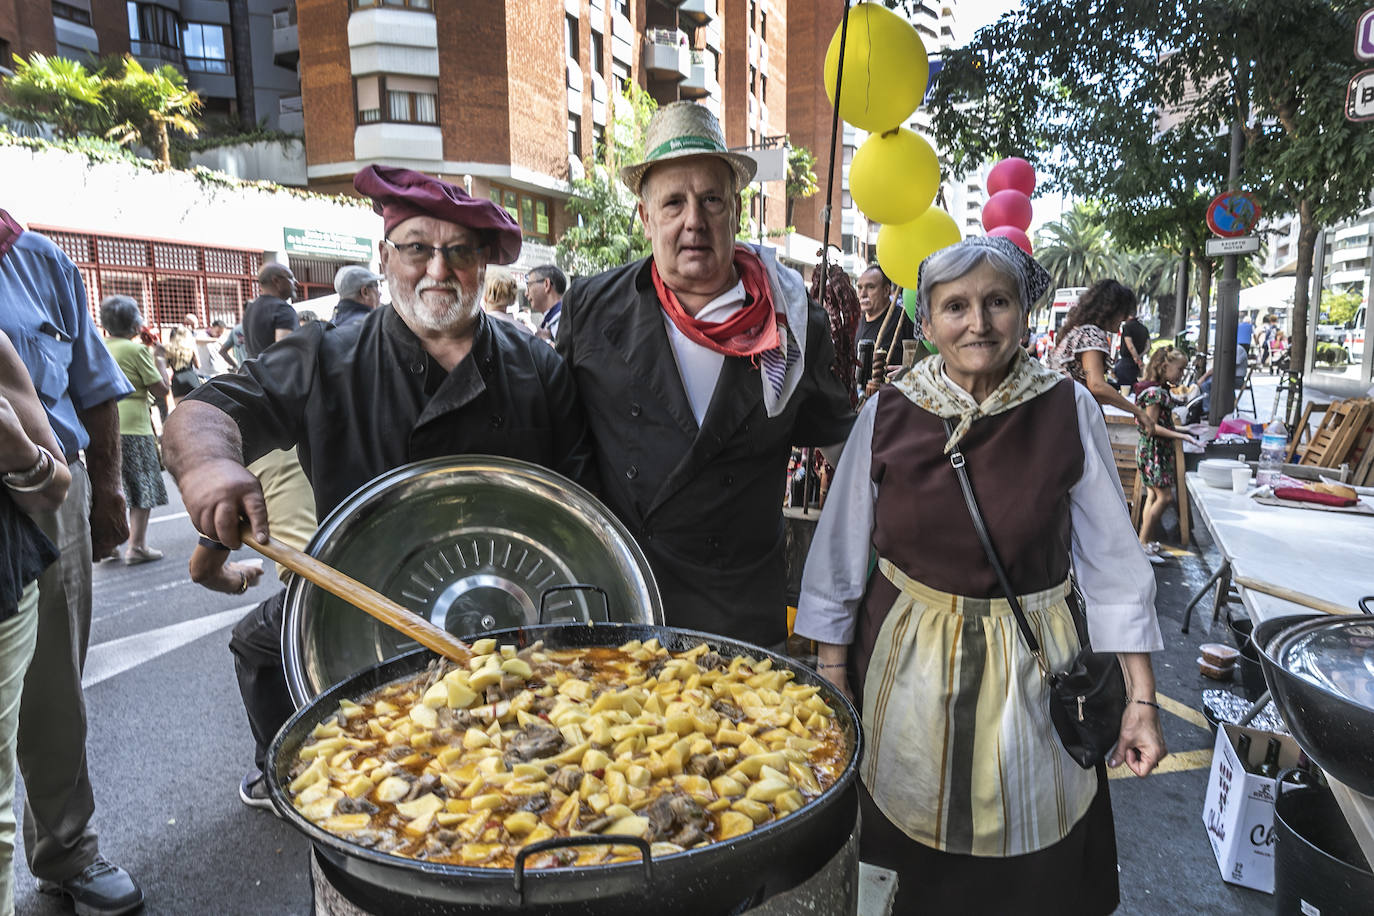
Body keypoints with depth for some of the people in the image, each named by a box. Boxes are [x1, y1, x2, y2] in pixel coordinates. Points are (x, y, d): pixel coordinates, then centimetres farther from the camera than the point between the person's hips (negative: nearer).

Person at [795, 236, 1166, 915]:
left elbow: (1112, 559, -2)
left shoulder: (1069, 411, -7)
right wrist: (831, 677, 1)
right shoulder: (887, 413, -7)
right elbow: (840, 554, -1)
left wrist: (1141, 698, -4)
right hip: (905, 665, 1)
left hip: (1030, 667, 0)